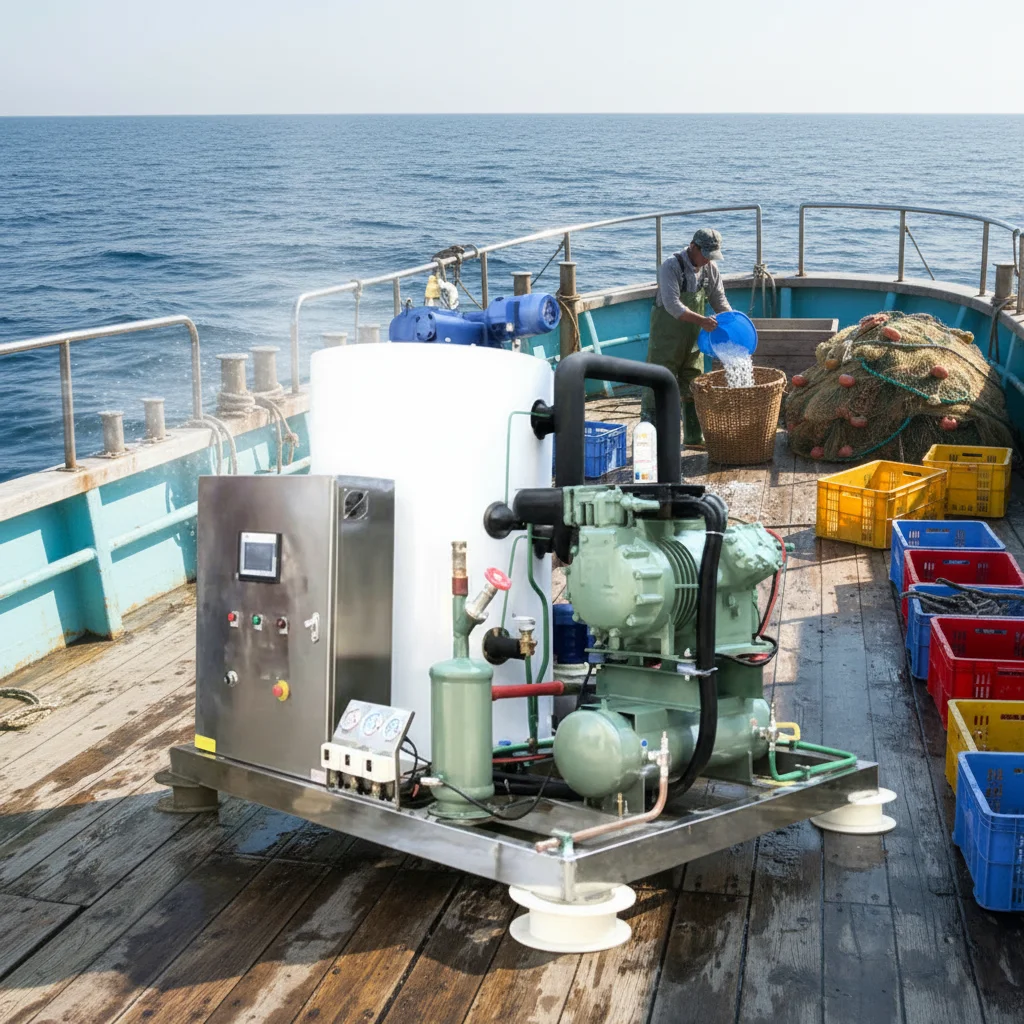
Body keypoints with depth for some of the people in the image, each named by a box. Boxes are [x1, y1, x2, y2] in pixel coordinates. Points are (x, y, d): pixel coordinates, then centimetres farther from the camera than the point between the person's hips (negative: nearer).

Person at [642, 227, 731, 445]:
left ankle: (694, 437, 23)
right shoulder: (671, 267, -18)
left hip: (693, 339, 6)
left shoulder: (711, 270, 2)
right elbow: (673, 305, -27)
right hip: (666, 337, -6)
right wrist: (701, 320, -36)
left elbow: (720, 303, 10)